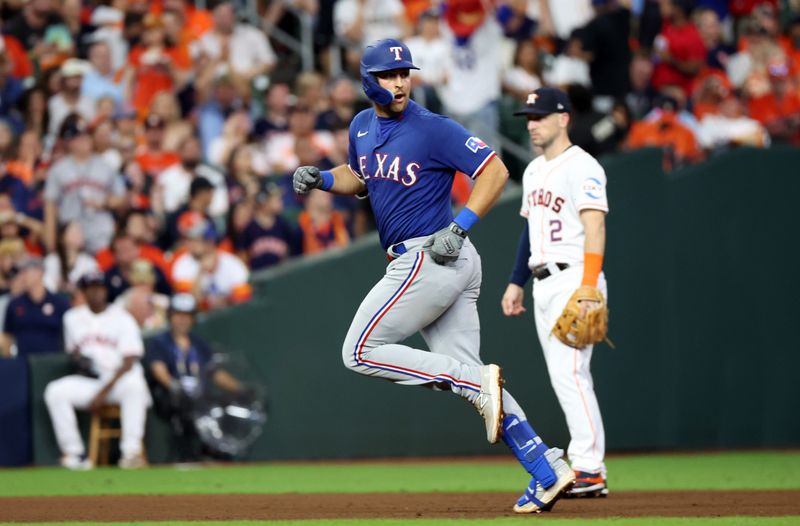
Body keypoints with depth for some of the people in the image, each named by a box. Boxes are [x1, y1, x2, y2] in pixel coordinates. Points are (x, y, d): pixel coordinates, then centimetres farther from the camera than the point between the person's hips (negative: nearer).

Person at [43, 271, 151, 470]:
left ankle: (131, 452, -39)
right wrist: (79, 358, -4)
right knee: (55, 392, -23)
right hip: (87, 381, 4)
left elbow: (129, 363, -9)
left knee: (134, 386, -38)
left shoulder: (122, 319, -2)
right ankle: (74, 452, -24)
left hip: (119, 379, -4)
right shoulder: (73, 317, 11)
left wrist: (104, 391, -19)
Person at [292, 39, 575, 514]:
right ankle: (548, 473, 1)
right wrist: (320, 179, 11)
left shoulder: (434, 129, -11)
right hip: (432, 265, 9)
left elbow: (495, 171, -13)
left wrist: (459, 228, -20)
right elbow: (358, 177, 31)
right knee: (466, 373, 5)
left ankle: (479, 382, -12)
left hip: (434, 258, -9)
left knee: (361, 352, -9)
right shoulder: (363, 127, 13)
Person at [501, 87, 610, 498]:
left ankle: (588, 470, -16)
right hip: (543, 285, 9)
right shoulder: (534, 171, 18)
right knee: (564, 378, 7)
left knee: (570, 373, -16)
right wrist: (516, 282, 20)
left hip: (573, 280, -9)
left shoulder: (582, 168, -11)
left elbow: (595, 229, -19)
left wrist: (588, 290, -27)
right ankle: (590, 471, 9)